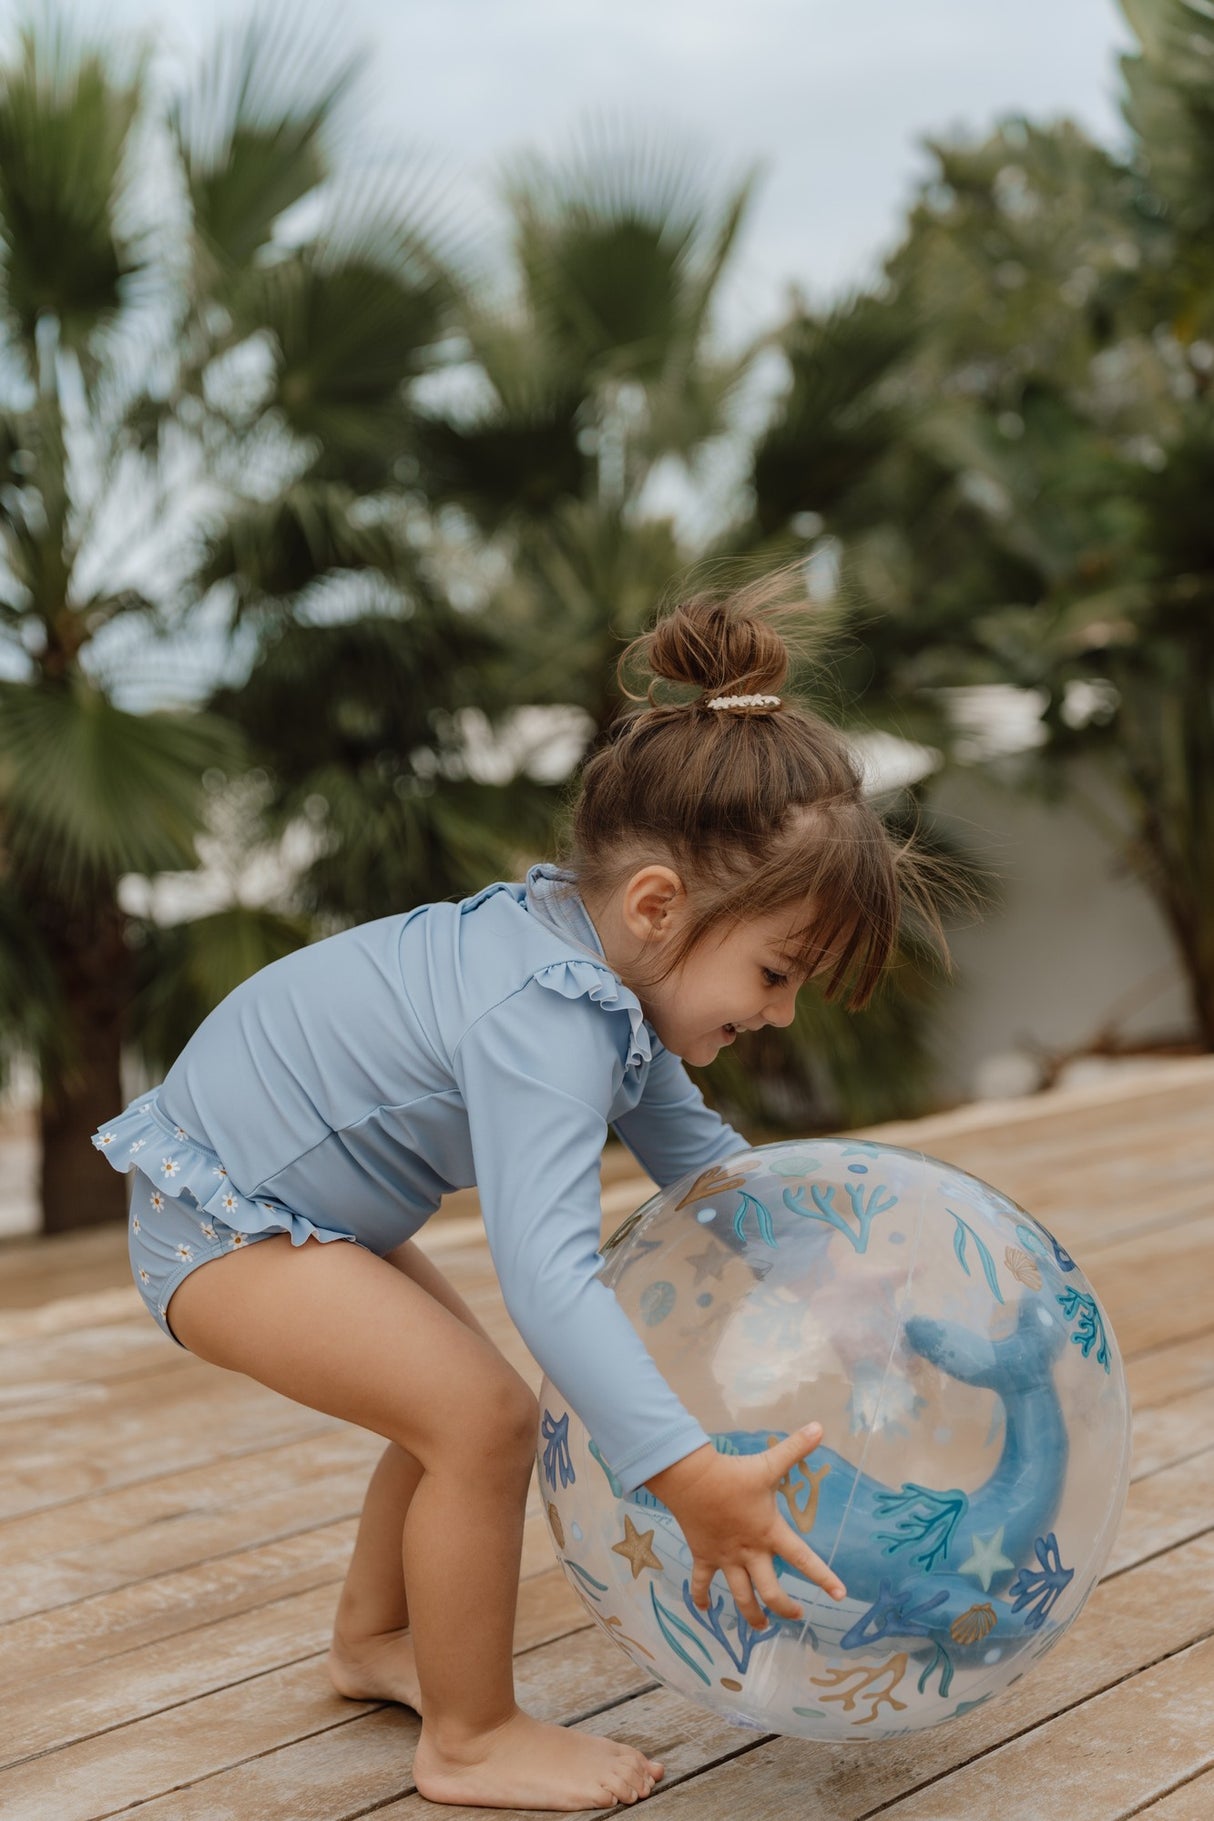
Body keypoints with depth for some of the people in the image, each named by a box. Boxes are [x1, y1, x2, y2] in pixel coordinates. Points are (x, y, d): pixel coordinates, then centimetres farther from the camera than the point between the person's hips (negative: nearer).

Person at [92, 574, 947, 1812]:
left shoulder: (590, 949, -2)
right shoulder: (542, 1025, -34)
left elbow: (690, 1145, 14)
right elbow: (546, 1272, -44)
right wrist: (688, 1478, -48)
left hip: (268, 1191, 10)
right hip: (220, 1227, -10)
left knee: (458, 1399, 19)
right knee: (480, 1414, -18)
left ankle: (373, 1639, 39)